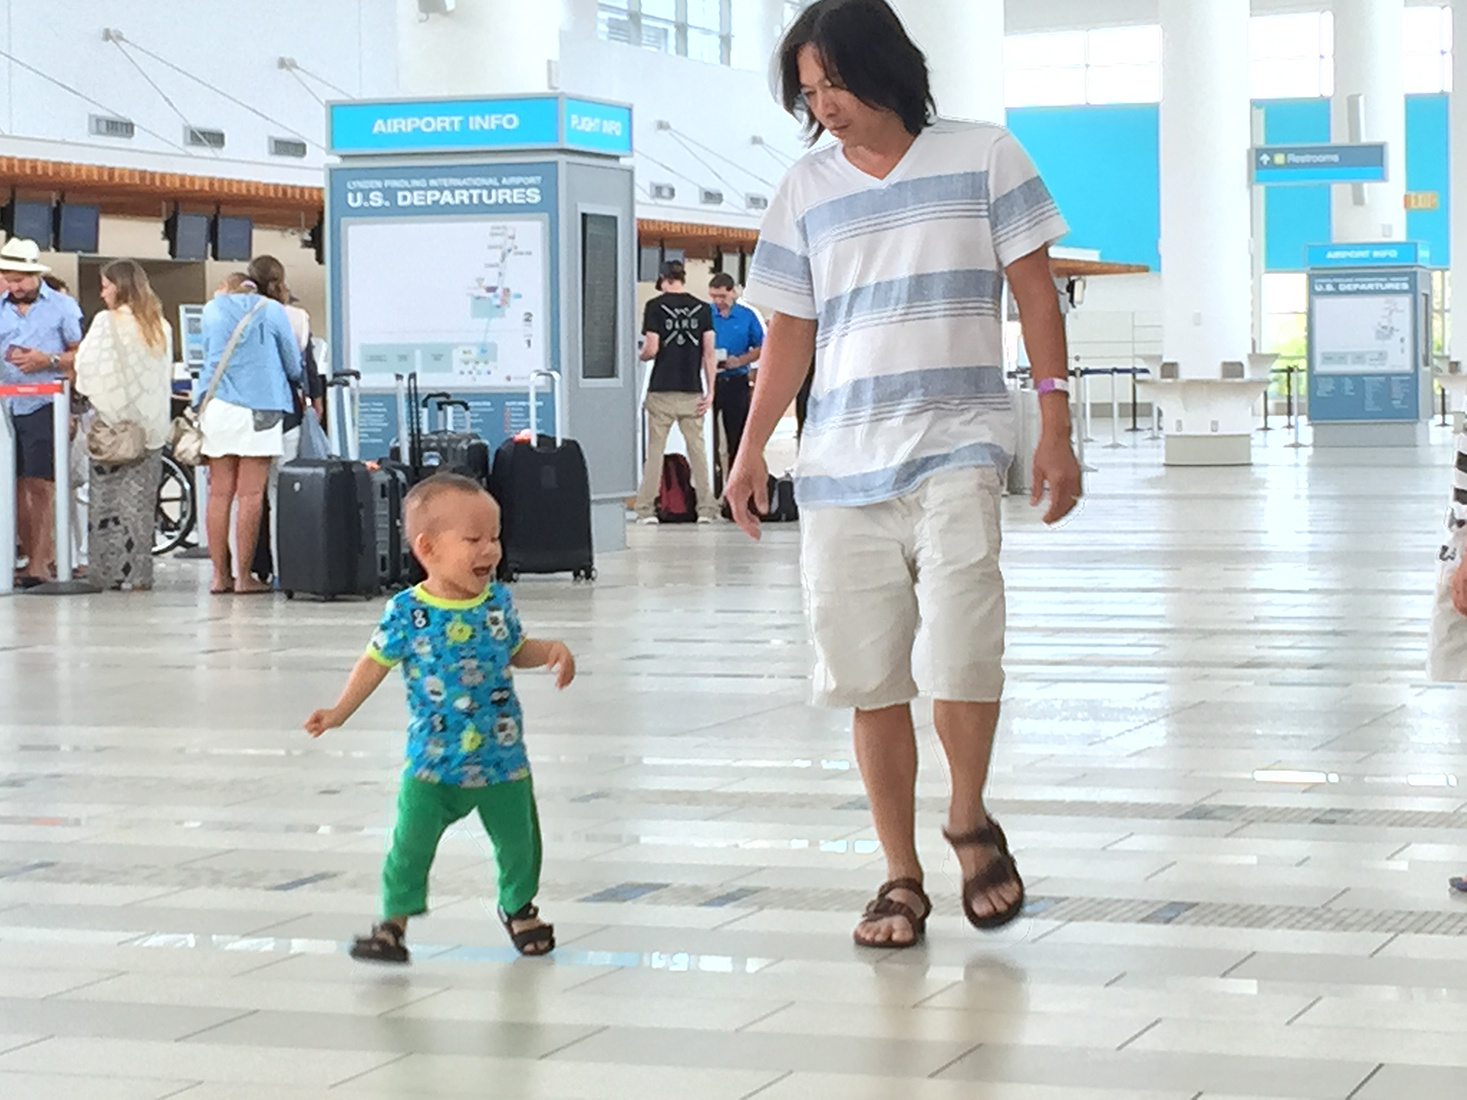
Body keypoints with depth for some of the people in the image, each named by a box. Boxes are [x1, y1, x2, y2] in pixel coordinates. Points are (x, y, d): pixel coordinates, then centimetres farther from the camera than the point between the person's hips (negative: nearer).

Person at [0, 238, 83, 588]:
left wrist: (48, 360, -12)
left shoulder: (62, 307, 4)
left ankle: (40, 563, -5)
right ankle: (34, 555, 12)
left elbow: (84, 356, 3)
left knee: (40, 484, -7)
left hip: (43, 406, -4)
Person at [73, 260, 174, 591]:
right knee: (140, 500, 7)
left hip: (113, 423, -5)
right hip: (151, 425, 5)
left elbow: (87, 368, -9)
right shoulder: (160, 328, 7)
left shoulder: (108, 322, -9)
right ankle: (138, 572, 8)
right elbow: (166, 377, 11)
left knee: (110, 498, 2)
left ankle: (114, 570, 2)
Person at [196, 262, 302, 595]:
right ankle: (244, 576, -3)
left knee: (219, 494, 7)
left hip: (216, 403, 3)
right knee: (250, 495, -3)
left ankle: (220, 575, 8)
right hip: (258, 407, -3)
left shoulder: (212, 310, 11)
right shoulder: (271, 311, 4)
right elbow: (294, 365, 9)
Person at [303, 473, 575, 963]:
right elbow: (376, 662, -3)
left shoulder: (498, 601, -2)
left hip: (502, 757, 3)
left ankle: (519, 907, 37)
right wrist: (340, 711, -10)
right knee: (410, 843, -5)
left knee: (518, 840, 13)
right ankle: (395, 920, 10)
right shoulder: (407, 612, -12)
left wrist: (552, 651, -5)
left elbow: (517, 651, 14)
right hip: (432, 761, -3)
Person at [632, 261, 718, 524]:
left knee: (655, 450, 5)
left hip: (662, 391, -2)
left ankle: (646, 509, 5)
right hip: (693, 390, 2)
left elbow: (651, 349, -8)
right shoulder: (702, 308, 4)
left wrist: (640, 355, 15)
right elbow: (709, 353, 2)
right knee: (697, 448, 8)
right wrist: (710, 391, 4)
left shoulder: (656, 306, -3)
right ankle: (706, 508, 7)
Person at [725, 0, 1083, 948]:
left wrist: (1056, 426, -2)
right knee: (871, 682, 2)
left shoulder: (981, 157, 3)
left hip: (955, 449, -3)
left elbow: (1035, 293, 4)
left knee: (959, 651, -18)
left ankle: (972, 822, 8)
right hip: (841, 465, 3)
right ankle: (901, 878, 13)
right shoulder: (807, 192, 11)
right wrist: (752, 449, 9)